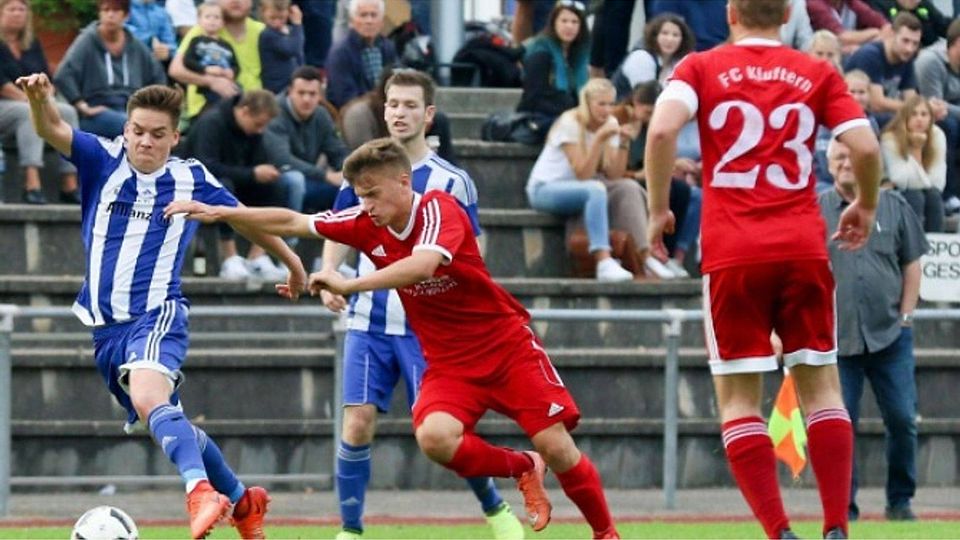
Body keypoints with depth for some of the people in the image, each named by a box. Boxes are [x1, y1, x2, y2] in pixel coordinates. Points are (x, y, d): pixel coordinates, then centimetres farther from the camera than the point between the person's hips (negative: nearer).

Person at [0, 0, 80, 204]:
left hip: (32, 105, 6)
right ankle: (32, 185, -50)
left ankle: (69, 186, -28)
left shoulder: (32, 45, 19)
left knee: (67, 111, -21)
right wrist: (28, 99, -17)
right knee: (30, 113, -37)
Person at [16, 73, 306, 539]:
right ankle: (242, 502, 33)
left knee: (149, 400, -33)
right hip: (106, 326, 4)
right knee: (168, 426, 15)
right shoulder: (103, 161, 2)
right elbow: (52, 130, -15)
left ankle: (201, 491, -49)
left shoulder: (192, 180, 0)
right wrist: (39, 97, -38)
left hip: (157, 317, -4)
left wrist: (293, 264, 27)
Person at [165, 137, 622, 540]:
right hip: (448, 362, 4)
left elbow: (424, 263, -40)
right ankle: (521, 469, 3)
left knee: (557, 448, -11)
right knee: (434, 436, -25)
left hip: (507, 345, -4)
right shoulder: (366, 225, -4)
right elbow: (292, 222, 2)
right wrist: (220, 213, -5)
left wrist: (349, 285, -43)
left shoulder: (439, 208, -21)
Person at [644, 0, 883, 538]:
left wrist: (658, 209, -1)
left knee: (739, 398, 4)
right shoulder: (818, 74, 8)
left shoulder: (701, 68, 4)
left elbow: (662, 129, -13)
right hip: (803, 247, 1)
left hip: (731, 252, -1)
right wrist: (866, 208, 18)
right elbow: (866, 148, -1)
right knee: (821, 387, 9)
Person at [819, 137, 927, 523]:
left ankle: (900, 501, 12)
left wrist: (905, 317, 2)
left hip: (890, 336, 1)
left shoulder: (893, 206, 8)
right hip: (837, 340, -1)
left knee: (902, 420, -2)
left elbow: (911, 265, 11)